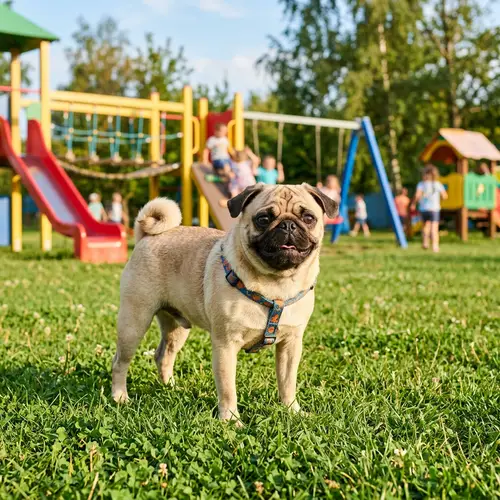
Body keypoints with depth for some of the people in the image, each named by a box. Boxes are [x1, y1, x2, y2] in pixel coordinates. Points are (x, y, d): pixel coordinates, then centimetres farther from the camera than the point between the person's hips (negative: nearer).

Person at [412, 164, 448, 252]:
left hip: (423, 208, 2)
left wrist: (414, 204, 1)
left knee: (426, 225, 21)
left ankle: (425, 242, 14)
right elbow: (445, 196, 2)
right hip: (434, 208, -2)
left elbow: (417, 195, -14)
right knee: (434, 228, -6)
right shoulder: (438, 184, 0)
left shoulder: (421, 184, -2)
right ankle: (435, 245, -17)